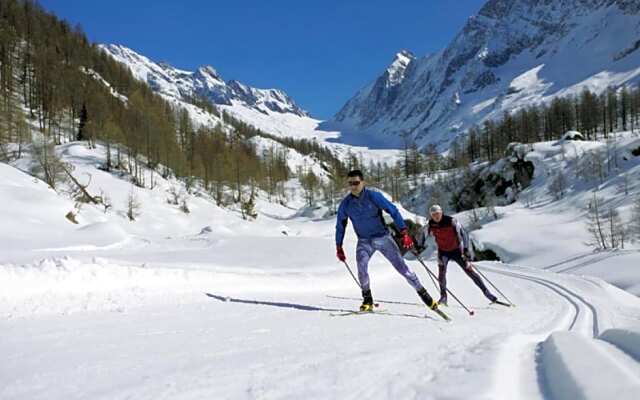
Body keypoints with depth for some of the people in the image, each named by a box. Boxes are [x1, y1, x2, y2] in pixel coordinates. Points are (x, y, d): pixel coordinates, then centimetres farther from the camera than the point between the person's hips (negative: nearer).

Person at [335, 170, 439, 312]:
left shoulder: (373, 196, -16)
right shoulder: (345, 204, -6)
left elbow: (393, 211, -14)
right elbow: (340, 226, 8)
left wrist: (404, 233, -20)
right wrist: (339, 248, 9)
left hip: (383, 237, -2)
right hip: (364, 241, 2)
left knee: (401, 266, -4)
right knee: (361, 265, -24)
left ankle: (423, 294, 9)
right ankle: (367, 300, -7)